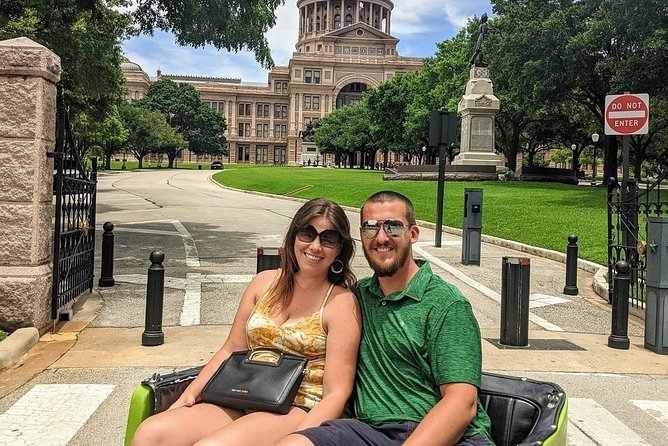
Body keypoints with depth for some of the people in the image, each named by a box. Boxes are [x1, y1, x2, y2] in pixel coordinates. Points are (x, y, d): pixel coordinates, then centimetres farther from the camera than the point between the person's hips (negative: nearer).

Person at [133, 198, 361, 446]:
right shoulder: (266, 282, 11)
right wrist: (188, 396, 1)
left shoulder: (341, 302, -5)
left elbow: (336, 393, -9)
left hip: (299, 413, -5)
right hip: (244, 404, 5)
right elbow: (231, 351, 13)